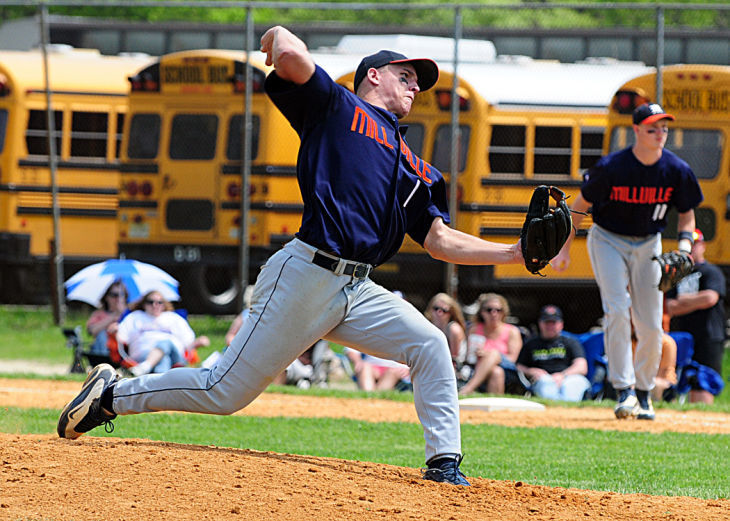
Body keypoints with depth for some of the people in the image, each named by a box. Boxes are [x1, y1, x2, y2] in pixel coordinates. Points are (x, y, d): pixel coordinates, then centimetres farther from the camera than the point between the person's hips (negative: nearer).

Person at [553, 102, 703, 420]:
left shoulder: (677, 171, -12)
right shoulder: (612, 168, -21)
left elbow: (686, 212, 5)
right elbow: (581, 205, -8)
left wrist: (685, 242, -13)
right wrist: (565, 248, -8)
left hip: (648, 245, 3)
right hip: (608, 240, -3)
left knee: (651, 326, -1)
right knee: (617, 310, -20)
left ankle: (643, 391, 17)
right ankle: (624, 390, -16)